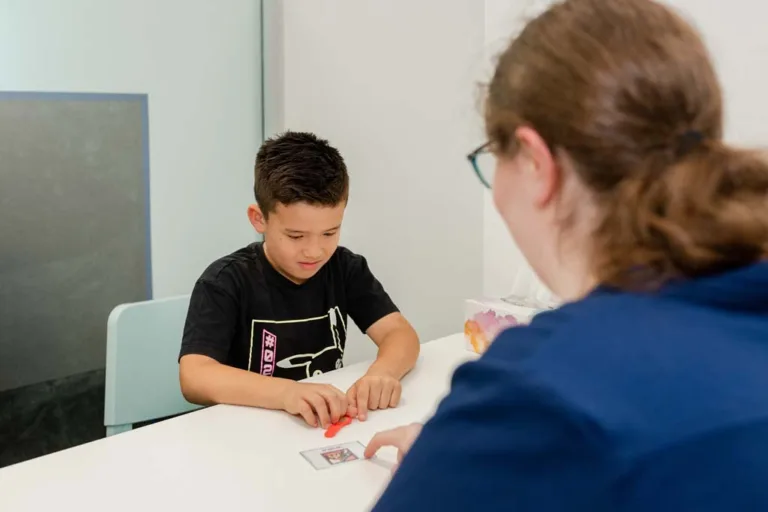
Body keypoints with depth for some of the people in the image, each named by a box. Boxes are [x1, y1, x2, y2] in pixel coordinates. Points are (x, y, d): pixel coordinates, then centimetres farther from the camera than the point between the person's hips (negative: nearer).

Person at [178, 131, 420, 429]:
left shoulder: (345, 268, 0)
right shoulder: (225, 282, -13)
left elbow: (400, 333, -6)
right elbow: (194, 377, -24)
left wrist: (382, 371, -28)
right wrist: (286, 392, -38)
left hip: (330, 431, 3)